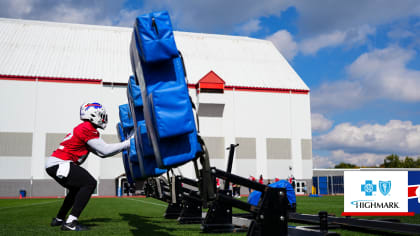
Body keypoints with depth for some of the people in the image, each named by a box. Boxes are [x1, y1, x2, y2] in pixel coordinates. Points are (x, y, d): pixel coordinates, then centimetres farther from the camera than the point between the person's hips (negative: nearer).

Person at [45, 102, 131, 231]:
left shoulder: (83, 128, 19)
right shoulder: (88, 129, -12)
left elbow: (101, 152, 20)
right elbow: (104, 150, -13)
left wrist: (121, 147, 15)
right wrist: (127, 143, -8)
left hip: (53, 164, 11)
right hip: (59, 164, -11)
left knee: (77, 188, 25)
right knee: (90, 183, -13)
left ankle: (58, 219, 32)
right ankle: (70, 222, -16)